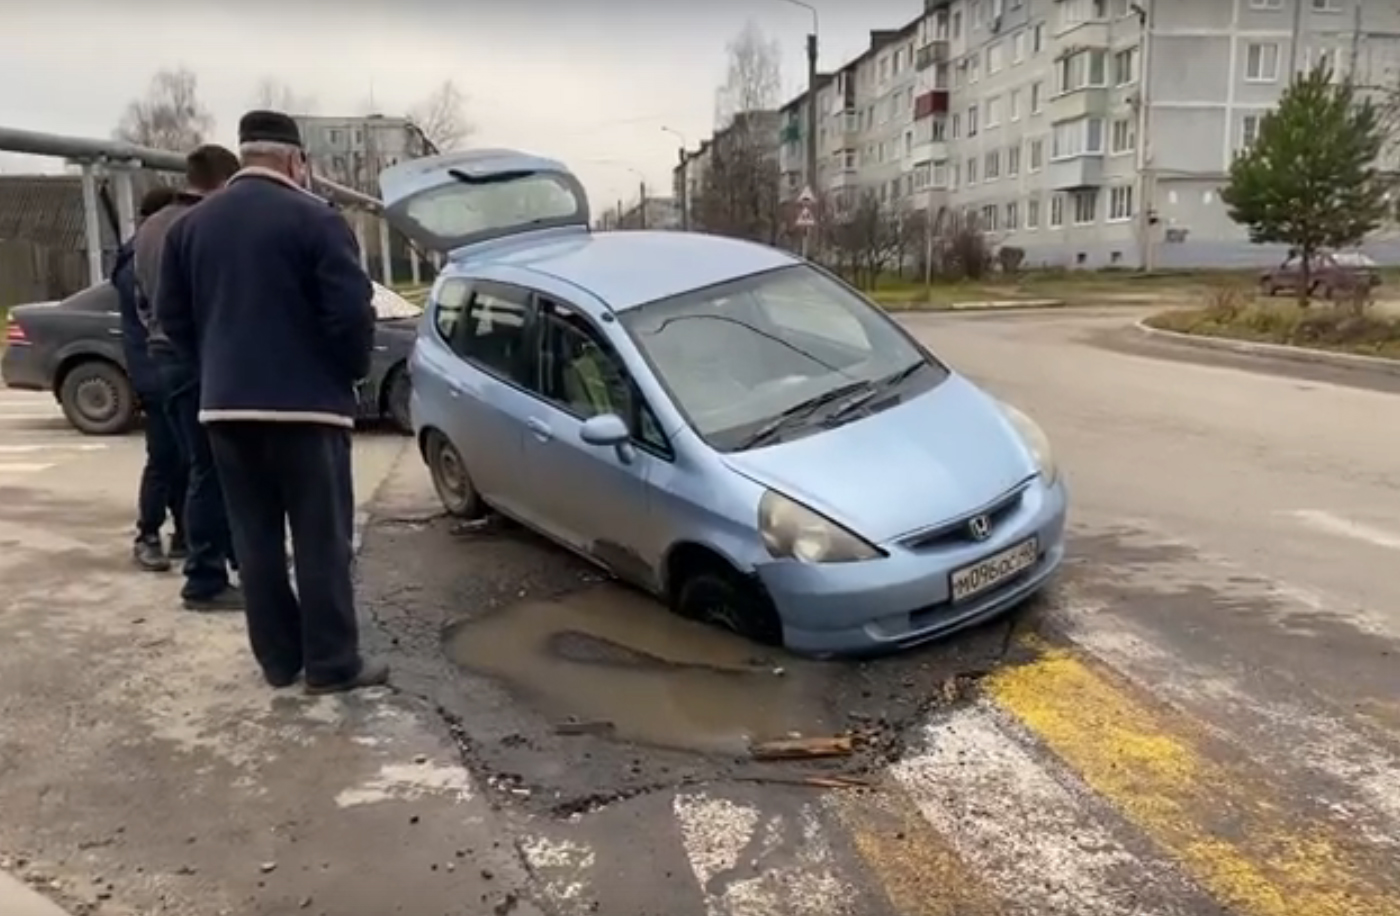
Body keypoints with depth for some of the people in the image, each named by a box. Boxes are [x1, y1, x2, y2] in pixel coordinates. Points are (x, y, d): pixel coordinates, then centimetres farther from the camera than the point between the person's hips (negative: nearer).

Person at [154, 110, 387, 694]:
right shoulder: (314, 219, -8)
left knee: (255, 539, 11)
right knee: (322, 539, 1)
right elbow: (350, 311, -15)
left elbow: (172, 316, 12)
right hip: (305, 400, -5)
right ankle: (333, 664, 5)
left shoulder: (192, 225, 11)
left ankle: (278, 660, 19)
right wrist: (353, 371, 1)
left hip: (224, 403, 6)